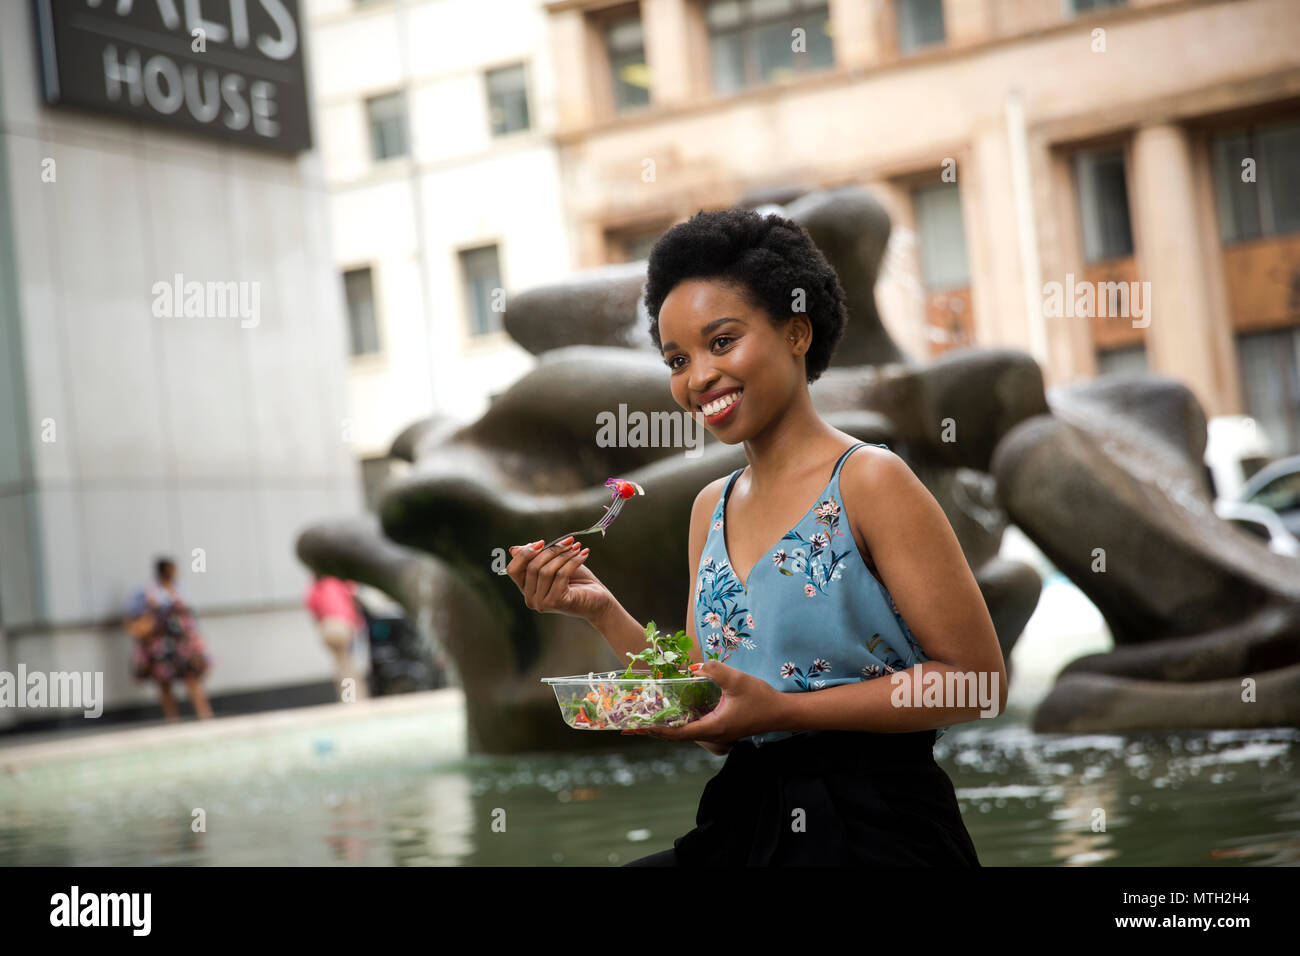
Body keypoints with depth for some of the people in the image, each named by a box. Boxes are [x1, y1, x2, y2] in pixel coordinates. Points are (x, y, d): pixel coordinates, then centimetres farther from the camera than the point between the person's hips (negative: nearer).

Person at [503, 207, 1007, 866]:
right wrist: (601, 611, -2)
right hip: (745, 828, 6)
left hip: (876, 834, -5)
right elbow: (716, 729, 10)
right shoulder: (711, 509, 11)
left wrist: (779, 709, -17)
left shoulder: (868, 481, -9)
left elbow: (978, 681, -12)